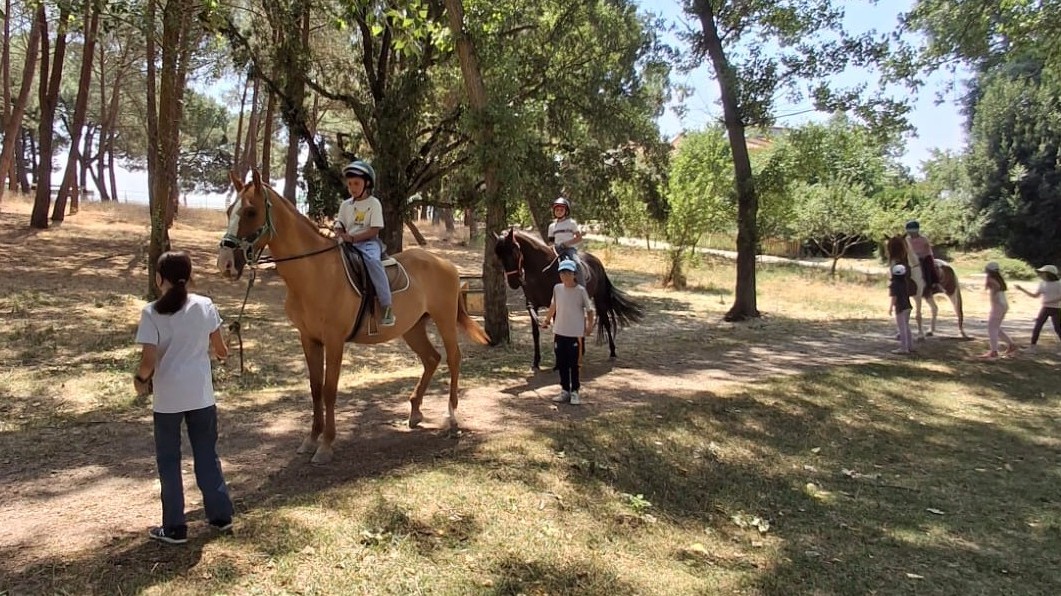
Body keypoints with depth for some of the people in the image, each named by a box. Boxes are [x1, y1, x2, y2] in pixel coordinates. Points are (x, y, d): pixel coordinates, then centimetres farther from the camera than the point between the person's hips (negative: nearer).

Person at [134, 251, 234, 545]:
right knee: (207, 455, 17)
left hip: (167, 399, -3)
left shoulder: (152, 313, -12)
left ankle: (174, 528, 18)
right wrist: (221, 351, 27)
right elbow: (221, 351, 5)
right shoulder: (206, 306, -3)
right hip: (202, 396, 3)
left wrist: (140, 380, 4)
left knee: (169, 462, 11)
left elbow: (148, 360, -16)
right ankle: (221, 515, 25)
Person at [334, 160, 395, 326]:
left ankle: (387, 307, -38)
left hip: (368, 242, -6)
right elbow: (339, 227, 12)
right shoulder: (345, 205, 13)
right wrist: (343, 236, -11)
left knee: (372, 260, -36)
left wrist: (353, 238, -18)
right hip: (348, 243, 6)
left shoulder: (374, 203, -3)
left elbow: (374, 230, -10)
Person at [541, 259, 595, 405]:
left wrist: (589, 325, -9)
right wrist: (547, 320, 21)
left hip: (575, 333, -4)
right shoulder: (557, 288, 1)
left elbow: (589, 309, -4)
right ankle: (565, 391, 21)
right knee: (561, 364, 9)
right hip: (559, 332, 4)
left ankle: (574, 392, 14)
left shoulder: (581, 291, -10)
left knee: (574, 364, 2)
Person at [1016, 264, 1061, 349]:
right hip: (1045, 308, 5)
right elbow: (1035, 295, 11)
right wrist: (1022, 289, 5)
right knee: (1037, 326, -1)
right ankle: (1033, 344, 4)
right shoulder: (1042, 284, 6)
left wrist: (1051, 301, -25)